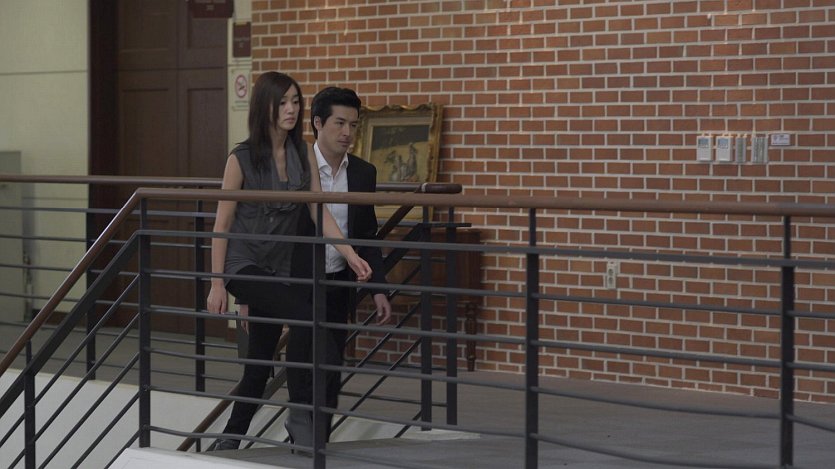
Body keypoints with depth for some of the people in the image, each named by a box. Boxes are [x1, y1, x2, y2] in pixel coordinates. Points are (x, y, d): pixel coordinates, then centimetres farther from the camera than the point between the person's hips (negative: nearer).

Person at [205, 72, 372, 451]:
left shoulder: (304, 155, 3)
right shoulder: (242, 159, -10)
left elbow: (319, 213, 0)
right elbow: (222, 224, -7)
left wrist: (351, 256, -12)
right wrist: (216, 284, -9)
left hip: (279, 270, 5)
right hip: (245, 267, -5)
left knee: (259, 366, 9)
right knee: (309, 318, -26)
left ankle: (228, 443, 22)